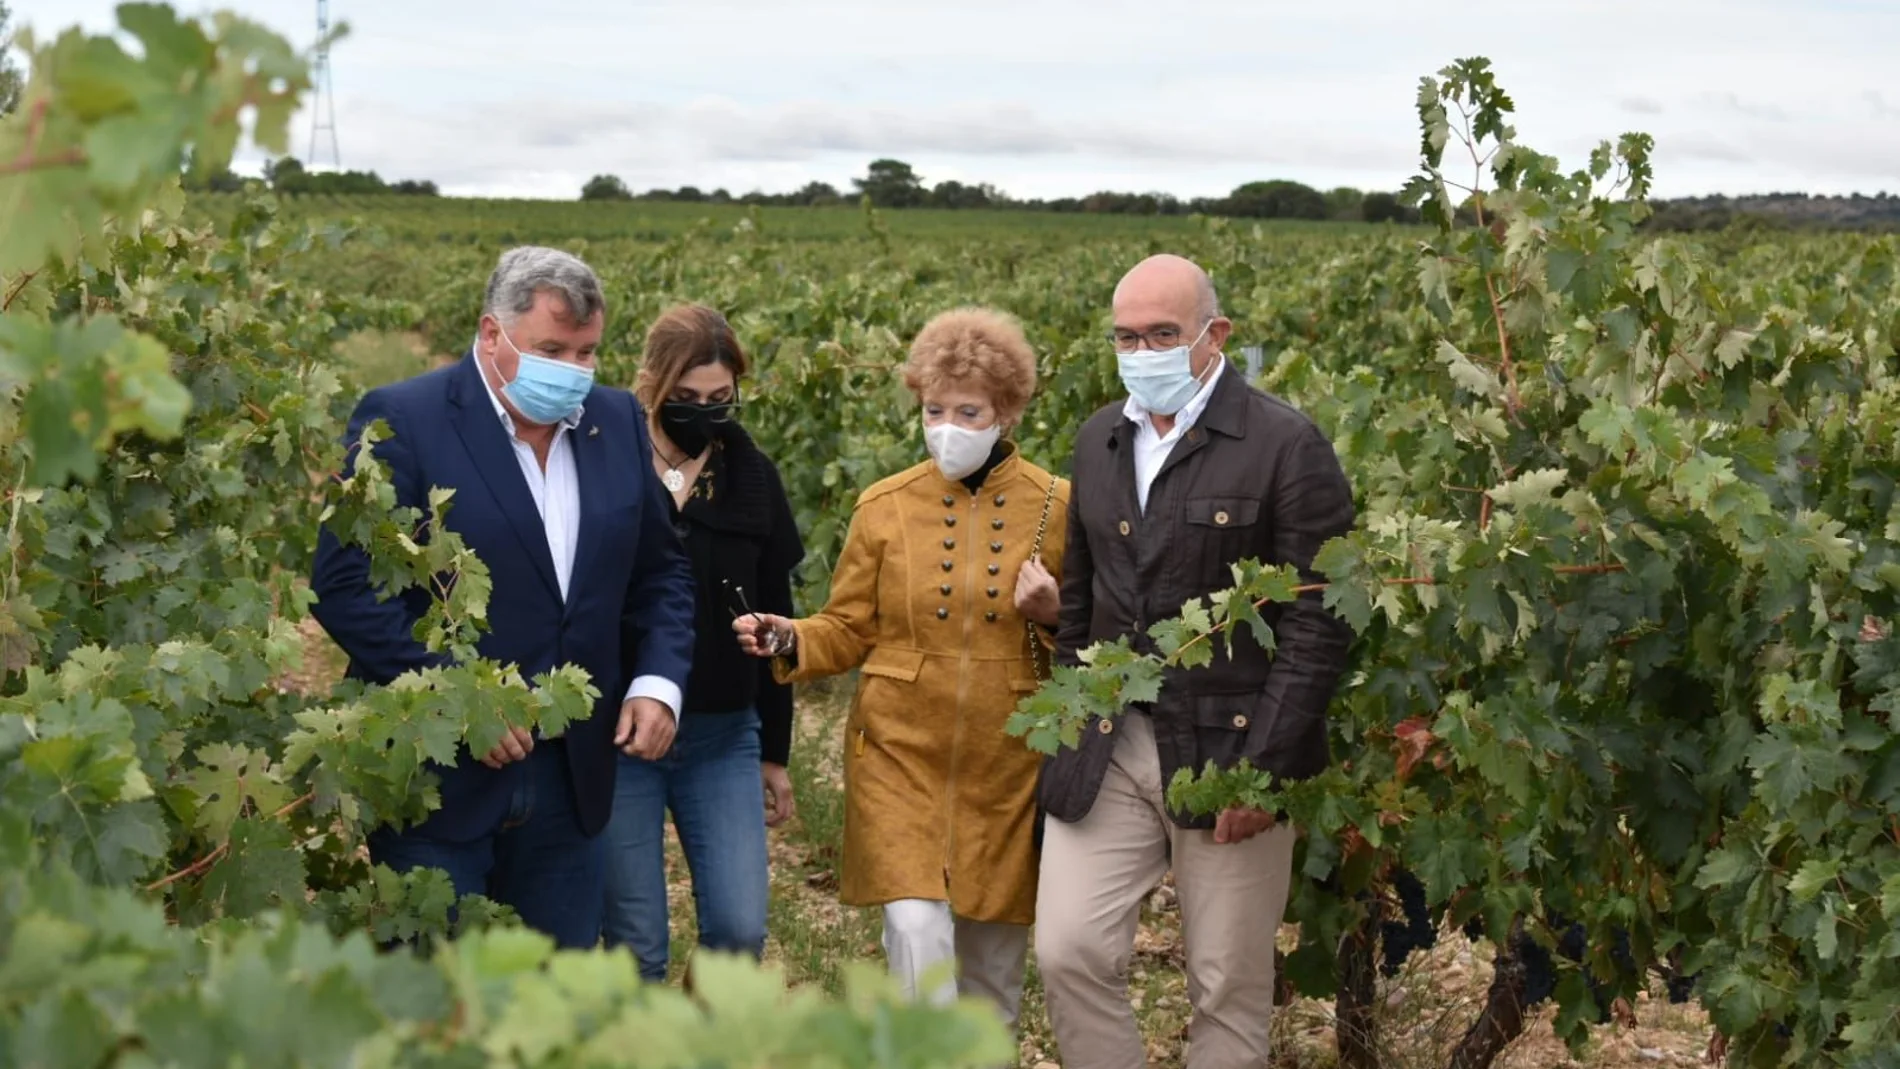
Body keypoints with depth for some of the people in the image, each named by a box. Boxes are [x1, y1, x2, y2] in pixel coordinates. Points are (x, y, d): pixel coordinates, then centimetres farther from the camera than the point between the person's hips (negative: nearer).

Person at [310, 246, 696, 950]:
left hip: (570, 778, 5)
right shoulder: (401, 420, -10)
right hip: (435, 778, -5)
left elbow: (661, 570, 15)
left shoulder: (617, 422, 7)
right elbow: (344, 585, -14)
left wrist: (659, 680, -1)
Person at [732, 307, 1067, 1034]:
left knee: (994, 956, 12)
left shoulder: (1056, 507, -1)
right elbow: (849, 631, 5)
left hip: (1006, 761, 1)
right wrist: (788, 641, -14)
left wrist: (1053, 617, -13)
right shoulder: (885, 507, -1)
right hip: (901, 753, -1)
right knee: (918, 935, -13)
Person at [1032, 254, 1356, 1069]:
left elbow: (1319, 624, -12)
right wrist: (1067, 730, 13)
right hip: (1105, 751, 5)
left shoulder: (1287, 446, -8)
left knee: (1228, 987, 6)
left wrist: (1263, 766, -16)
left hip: (1227, 750, -5)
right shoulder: (1098, 440, 11)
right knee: (1068, 952, 0)